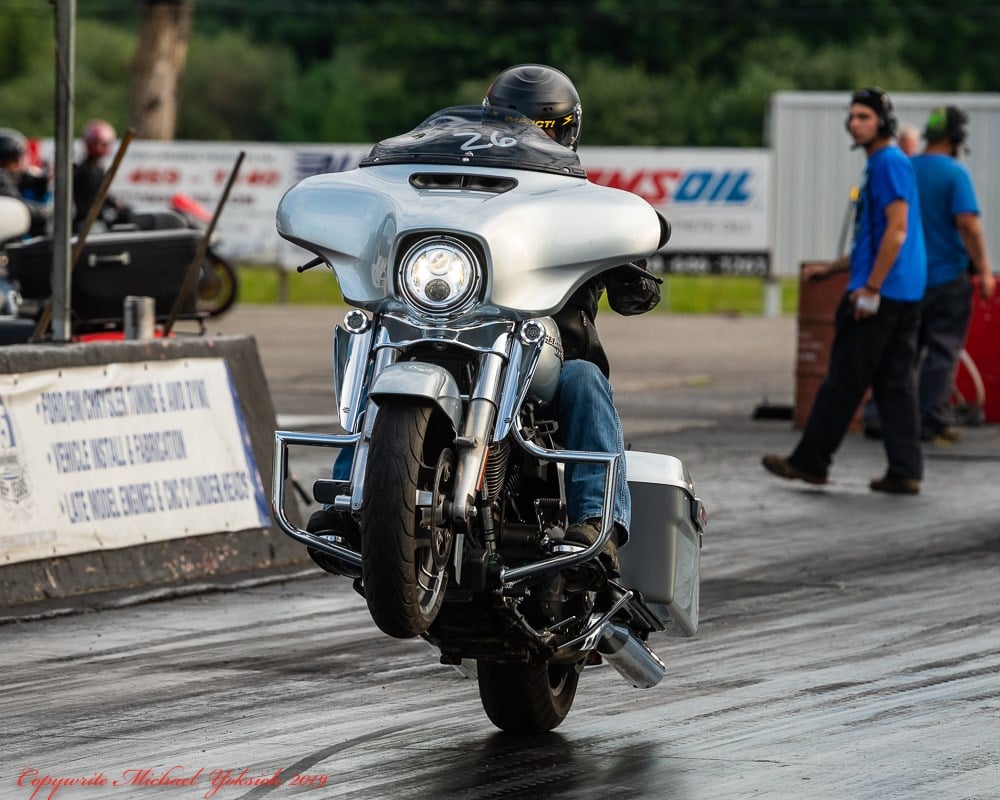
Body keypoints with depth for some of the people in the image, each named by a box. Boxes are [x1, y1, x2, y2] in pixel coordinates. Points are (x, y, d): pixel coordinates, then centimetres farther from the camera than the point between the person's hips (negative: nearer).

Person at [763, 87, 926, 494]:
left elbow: (897, 231, -20)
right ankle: (904, 471, 3)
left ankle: (809, 462, 5)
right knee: (896, 384, 6)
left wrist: (870, 288, -22)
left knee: (844, 380, -2)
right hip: (906, 294, 10)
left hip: (879, 295, -10)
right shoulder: (881, 164, 20)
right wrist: (832, 268, 26)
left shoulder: (890, 163, -12)